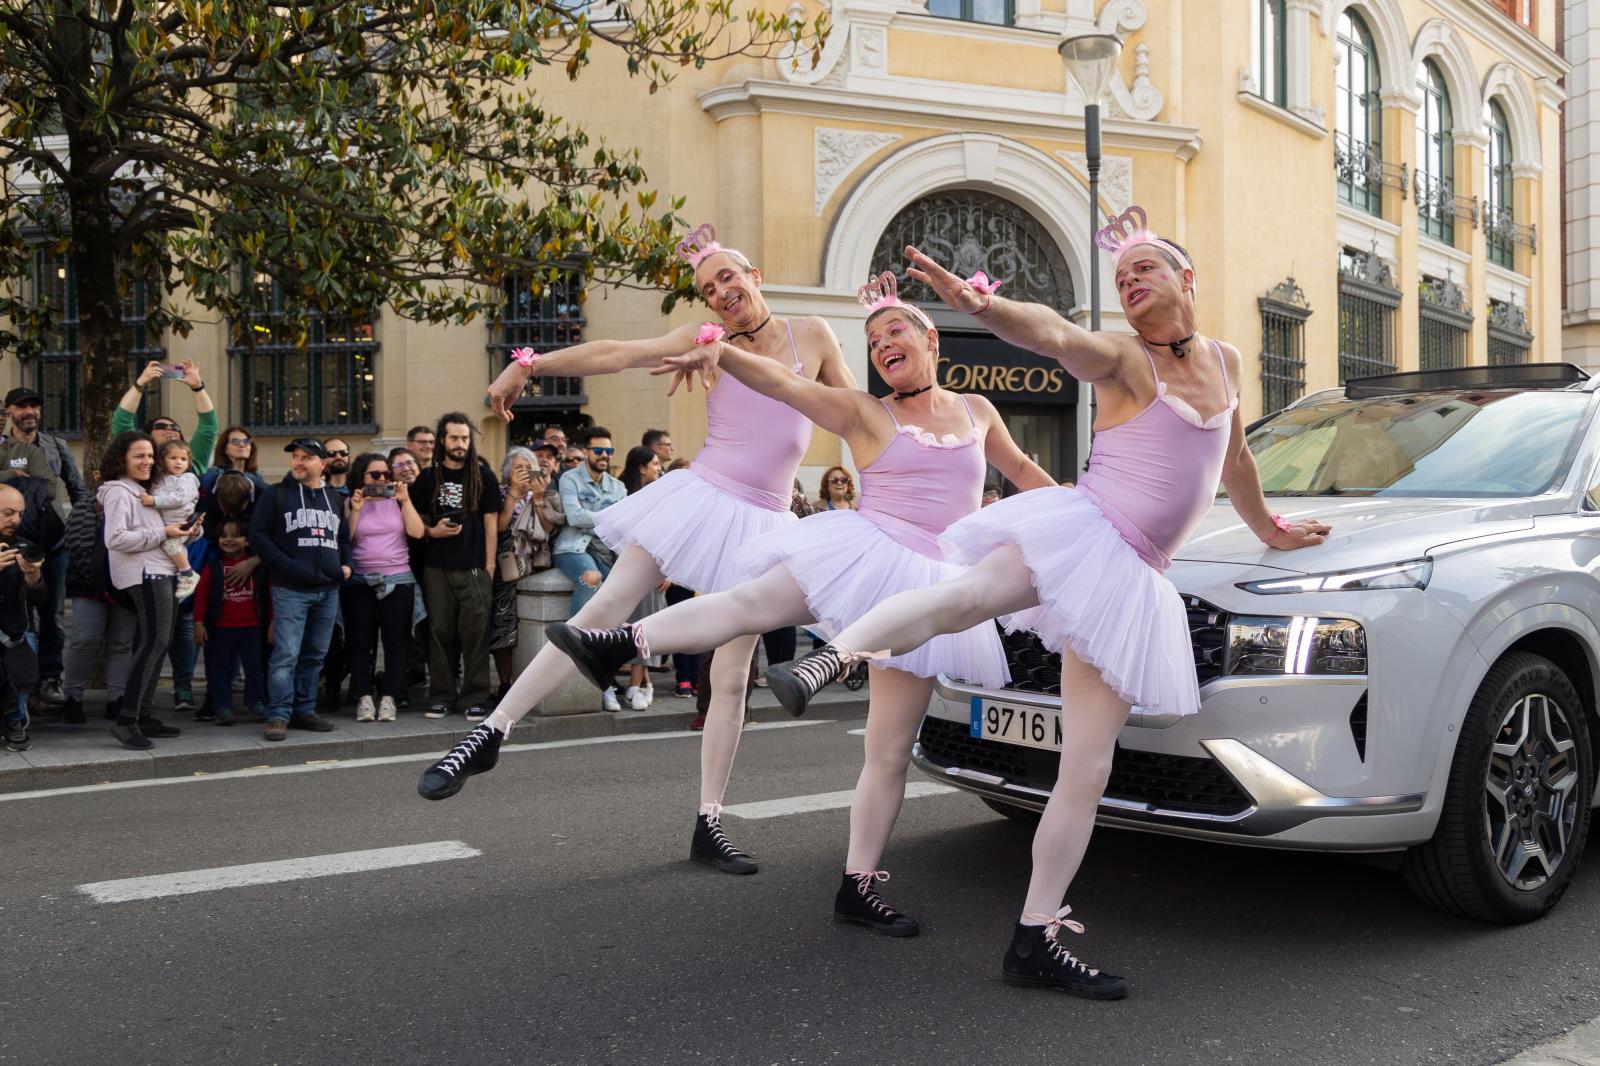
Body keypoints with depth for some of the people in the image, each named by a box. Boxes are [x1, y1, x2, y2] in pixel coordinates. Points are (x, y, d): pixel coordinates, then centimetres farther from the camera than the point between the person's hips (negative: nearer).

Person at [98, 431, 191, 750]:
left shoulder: (144, 491, 22)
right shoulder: (119, 492, -8)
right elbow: (116, 539, -19)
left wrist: (181, 531, 7)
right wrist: (162, 534, -16)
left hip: (162, 572, 10)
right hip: (145, 575, -10)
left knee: (158, 643, 10)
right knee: (154, 642, -17)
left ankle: (144, 715, 15)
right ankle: (126, 720, -17)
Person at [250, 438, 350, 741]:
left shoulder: (333, 497, 16)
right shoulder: (276, 494, 2)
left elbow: (344, 536, 26)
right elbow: (258, 535, -4)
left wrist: (345, 564, 7)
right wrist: (286, 566, -14)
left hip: (328, 590, 5)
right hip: (291, 589, -5)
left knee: (315, 654, 10)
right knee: (286, 654, -10)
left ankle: (304, 710, 20)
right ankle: (278, 715, -5)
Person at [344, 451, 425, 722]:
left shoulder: (397, 502, 10)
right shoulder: (350, 503, 6)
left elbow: (417, 532, -3)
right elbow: (344, 540, -4)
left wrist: (405, 500, -6)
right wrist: (355, 511, -10)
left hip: (398, 580, 1)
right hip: (360, 581, -1)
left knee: (395, 641, -2)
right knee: (360, 641, -1)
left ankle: (389, 697, 0)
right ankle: (363, 697, 2)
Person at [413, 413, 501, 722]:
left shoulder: (483, 476, 5)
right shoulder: (427, 478, 10)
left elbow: (491, 521, 3)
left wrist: (489, 565, -3)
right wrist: (432, 531, -6)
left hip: (474, 568, -2)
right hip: (436, 568, 2)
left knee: (475, 633, -3)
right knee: (439, 632, 4)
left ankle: (474, 698, 4)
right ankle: (441, 696, 13)